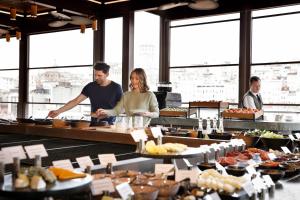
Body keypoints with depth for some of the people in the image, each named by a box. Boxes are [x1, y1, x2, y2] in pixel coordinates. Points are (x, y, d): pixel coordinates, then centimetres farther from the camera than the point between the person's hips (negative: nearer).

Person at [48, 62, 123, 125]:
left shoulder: (116, 88, -3)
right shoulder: (90, 87, 4)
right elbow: (76, 101, 2)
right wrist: (58, 111, -7)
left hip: (109, 125, -3)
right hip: (93, 124, 3)